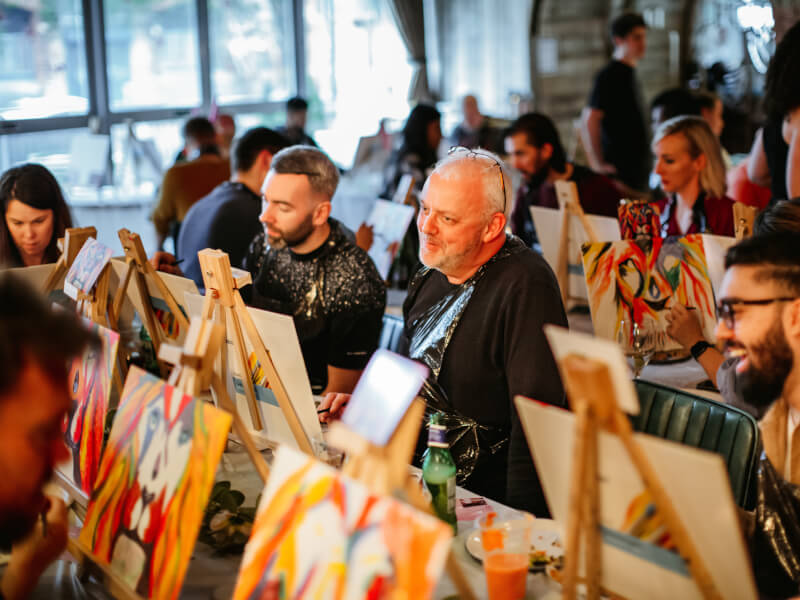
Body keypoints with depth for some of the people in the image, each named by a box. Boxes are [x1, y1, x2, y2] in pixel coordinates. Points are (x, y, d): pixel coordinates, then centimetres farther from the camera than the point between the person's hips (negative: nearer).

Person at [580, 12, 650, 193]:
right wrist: (597, 164, -19)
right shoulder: (609, 76, -12)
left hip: (636, 169, 9)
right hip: (620, 170, -9)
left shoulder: (629, 74, 17)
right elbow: (589, 121, -20)